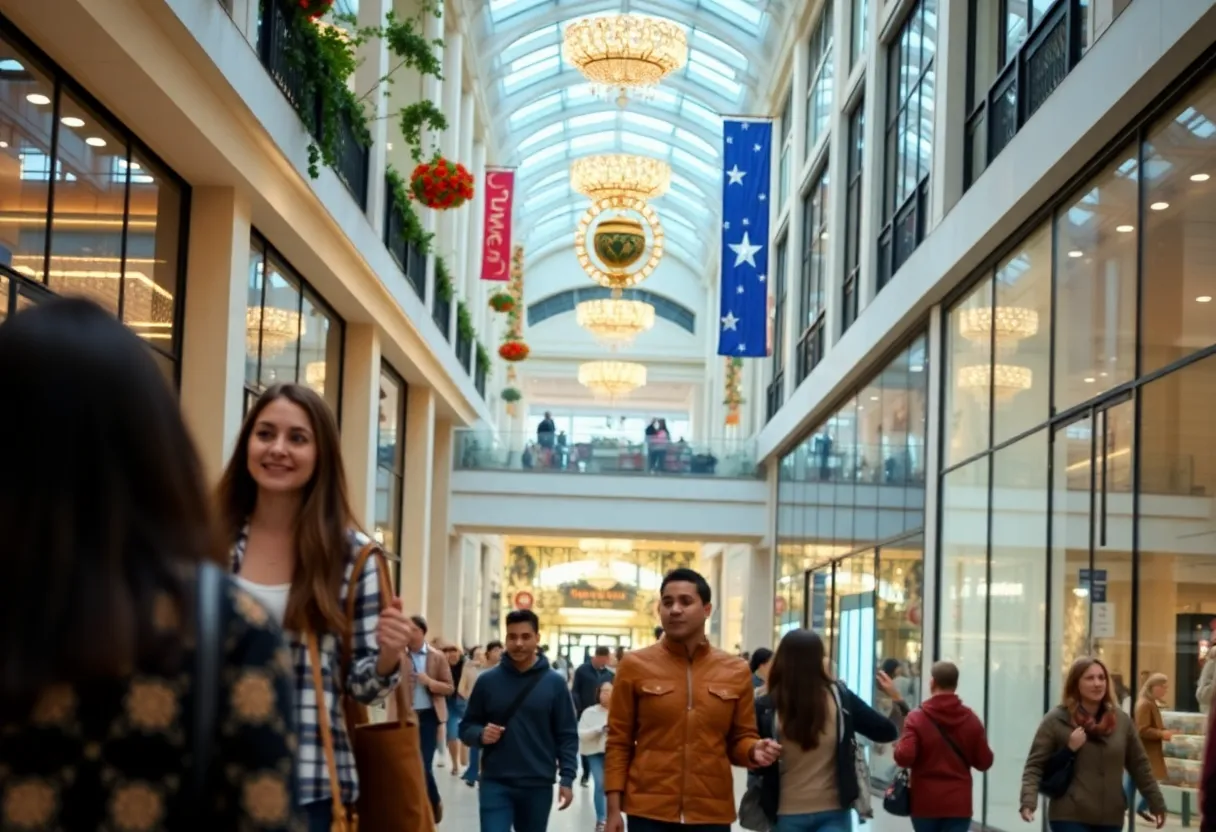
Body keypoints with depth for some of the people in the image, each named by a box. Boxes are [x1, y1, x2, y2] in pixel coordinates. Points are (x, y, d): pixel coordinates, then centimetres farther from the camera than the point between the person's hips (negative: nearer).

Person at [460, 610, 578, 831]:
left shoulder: (554, 683, 0)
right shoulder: (488, 680, 0)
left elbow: (567, 735, 1)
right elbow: (467, 726, 7)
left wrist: (567, 778, -6)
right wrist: (480, 734, -15)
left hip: (538, 786, 1)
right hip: (495, 784, -1)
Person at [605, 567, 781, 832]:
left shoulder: (736, 671, 5)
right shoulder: (635, 665, 0)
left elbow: (740, 738, 11)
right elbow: (619, 742, 2)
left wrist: (754, 750, -13)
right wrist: (614, 808, -4)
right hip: (649, 811, -2)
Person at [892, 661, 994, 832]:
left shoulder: (917, 718, -9)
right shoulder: (971, 719, 1)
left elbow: (904, 757, -18)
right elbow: (984, 762, 3)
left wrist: (899, 745, 3)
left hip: (925, 802, -1)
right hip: (958, 803, 1)